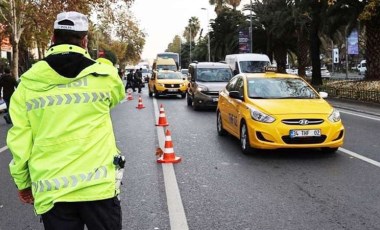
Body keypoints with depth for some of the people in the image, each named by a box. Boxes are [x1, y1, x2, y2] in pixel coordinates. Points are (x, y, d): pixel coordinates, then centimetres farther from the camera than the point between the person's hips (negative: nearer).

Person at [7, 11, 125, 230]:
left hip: (51, 191, 2)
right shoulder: (104, 75, -4)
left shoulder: (28, 83, -1)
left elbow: (19, 140, 0)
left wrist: (23, 182, 13)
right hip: (99, 185, -1)